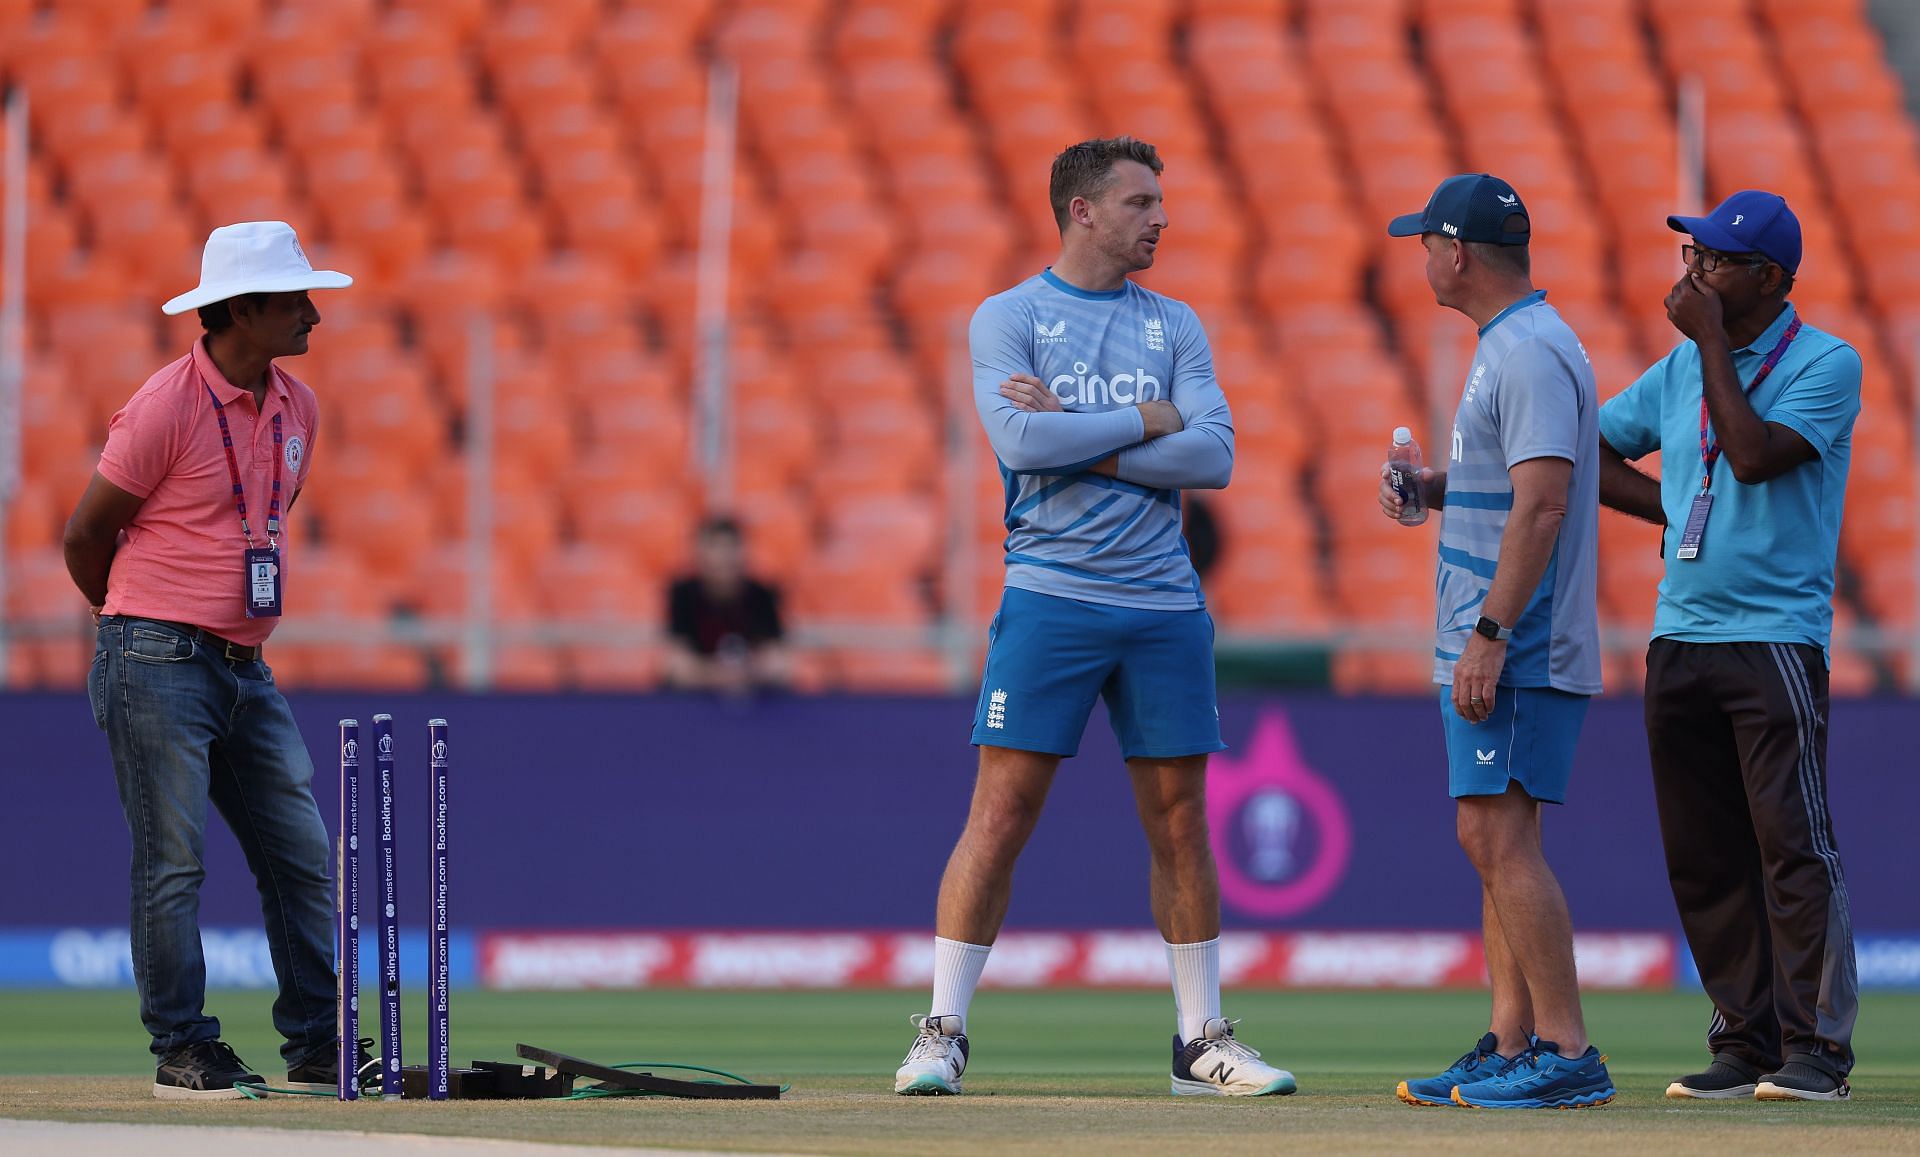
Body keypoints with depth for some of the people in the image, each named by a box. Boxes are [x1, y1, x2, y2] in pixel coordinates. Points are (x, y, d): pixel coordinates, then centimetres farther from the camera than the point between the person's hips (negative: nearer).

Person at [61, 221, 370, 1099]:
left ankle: (318, 1050, 8)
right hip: (159, 666, -7)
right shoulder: (165, 408, -13)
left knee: (303, 860, 3)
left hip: (247, 667, 7)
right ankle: (183, 1053, -4)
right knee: (173, 861, -7)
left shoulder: (297, 408, 11)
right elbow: (85, 536, -5)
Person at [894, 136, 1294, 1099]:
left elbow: (1214, 456, -1)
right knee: (1000, 815, -7)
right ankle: (942, 1033, -2)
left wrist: (1078, 438, -8)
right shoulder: (1007, 317, 2)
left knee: (1181, 823, 6)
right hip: (1051, 597, -4)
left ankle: (1201, 1040, 13)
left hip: (1164, 605, 4)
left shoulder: (1175, 326, 13)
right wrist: (1147, 420, -8)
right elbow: (1018, 440, -15)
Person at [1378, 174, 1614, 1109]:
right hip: (1486, 649, 11)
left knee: (1500, 836, -14)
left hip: (1520, 652, -11)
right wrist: (1424, 484, 11)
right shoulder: (1504, 348, 18)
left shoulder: (1532, 354, -15)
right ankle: (1511, 1046, 14)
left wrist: (1492, 634, -26)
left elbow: (1542, 502, -23)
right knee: (1491, 841, 11)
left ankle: (1566, 1052, -17)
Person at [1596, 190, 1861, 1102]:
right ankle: (1745, 1045, 11)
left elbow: (1753, 456, -19)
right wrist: (1678, 512, 5)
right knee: (1703, 858, 6)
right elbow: (1589, 453, 20)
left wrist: (1712, 341, -12)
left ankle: (1815, 1050, -8)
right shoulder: (1682, 368, 15)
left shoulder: (1826, 365, -4)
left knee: (1792, 846, -10)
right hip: (1678, 639, 7)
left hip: (1776, 639, -7)